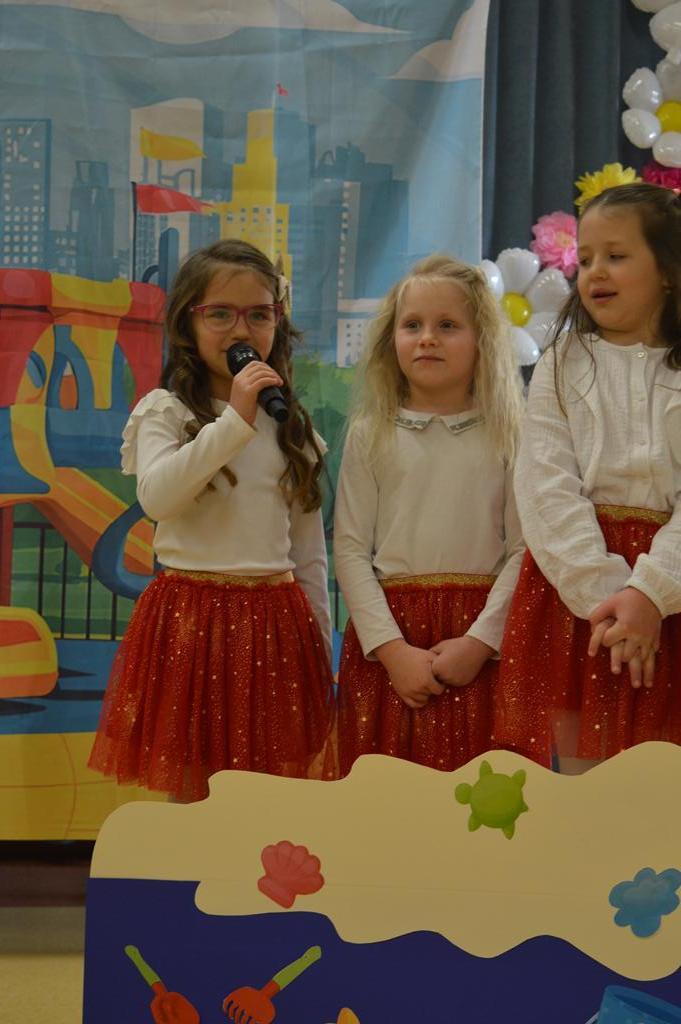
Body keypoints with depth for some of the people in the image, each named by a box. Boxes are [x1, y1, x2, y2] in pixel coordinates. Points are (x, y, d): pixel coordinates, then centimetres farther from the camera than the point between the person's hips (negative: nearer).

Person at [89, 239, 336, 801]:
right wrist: (234, 421, -23)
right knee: (190, 793, 2)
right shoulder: (165, 411, -1)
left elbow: (309, 550, 14)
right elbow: (156, 496, -21)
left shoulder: (292, 425, 11)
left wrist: (322, 647, 13)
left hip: (277, 620, 4)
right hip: (193, 616, -3)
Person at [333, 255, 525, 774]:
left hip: (481, 640, 0)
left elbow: (524, 548, -1)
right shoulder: (372, 434, 4)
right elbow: (350, 549, 0)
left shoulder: (508, 435, 3)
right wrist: (393, 648, -10)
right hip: (388, 639, 1)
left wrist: (478, 641, -11)